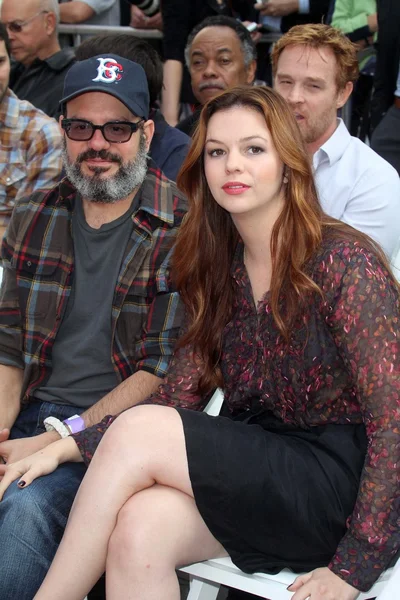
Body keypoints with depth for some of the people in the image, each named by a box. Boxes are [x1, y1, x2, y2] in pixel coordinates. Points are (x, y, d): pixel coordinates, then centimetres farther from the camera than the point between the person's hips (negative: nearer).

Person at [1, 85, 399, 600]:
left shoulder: (344, 262, -13)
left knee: (137, 433, -22)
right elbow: (177, 398, 6)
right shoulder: (217, 269, 7)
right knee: (139, 530, -27)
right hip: (251, 472, 5)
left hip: (342, 478, -5)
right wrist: (67, 447, -7)